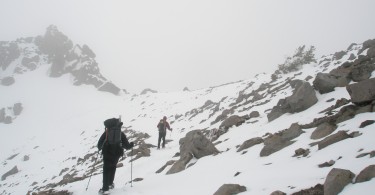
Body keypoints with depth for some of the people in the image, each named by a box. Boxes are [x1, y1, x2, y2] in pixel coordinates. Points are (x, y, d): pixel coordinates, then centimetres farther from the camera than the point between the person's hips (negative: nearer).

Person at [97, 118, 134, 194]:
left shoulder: (106, 132, -4)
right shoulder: (121, 134, -2)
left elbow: (100, 142, -2)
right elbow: (126, 145, -2)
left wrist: (99, 148, 20)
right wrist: (131, 145, 19)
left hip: (107, 153, -2)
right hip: (116, 154, 2)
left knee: (106, 170, 4)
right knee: (112, 167, 25)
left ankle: (105, 188, -2)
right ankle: (110, 183, 33)